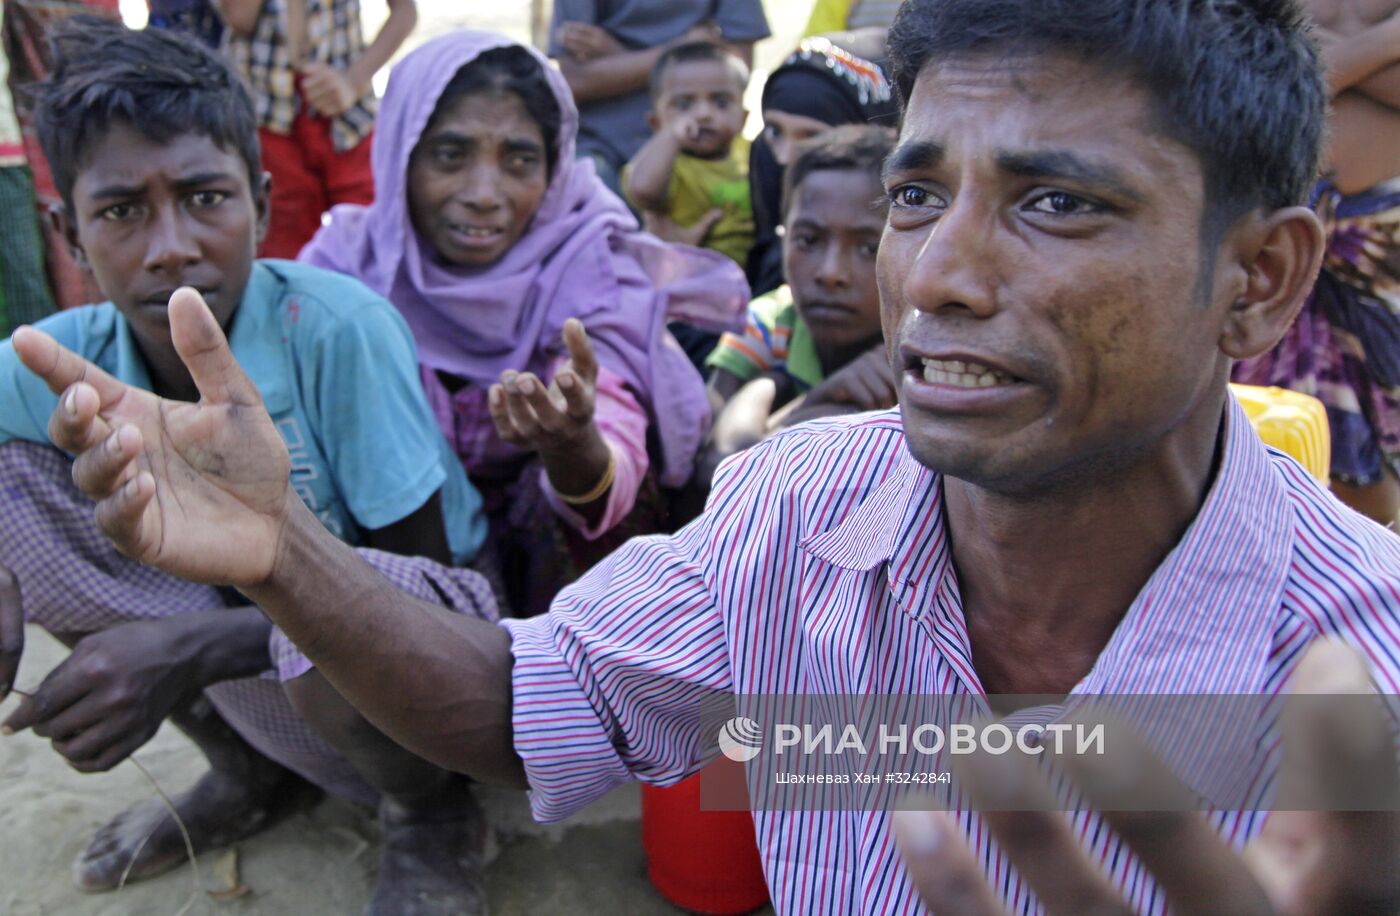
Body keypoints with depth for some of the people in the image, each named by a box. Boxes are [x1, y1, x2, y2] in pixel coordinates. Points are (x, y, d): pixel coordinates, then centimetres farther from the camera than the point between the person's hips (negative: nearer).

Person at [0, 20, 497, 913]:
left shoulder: (339, 329, -25)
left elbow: (418, 581, -21)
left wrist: (192, 646, -33)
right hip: (241, 649, 5)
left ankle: (434, 814, -1)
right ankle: (245, 771, 8)